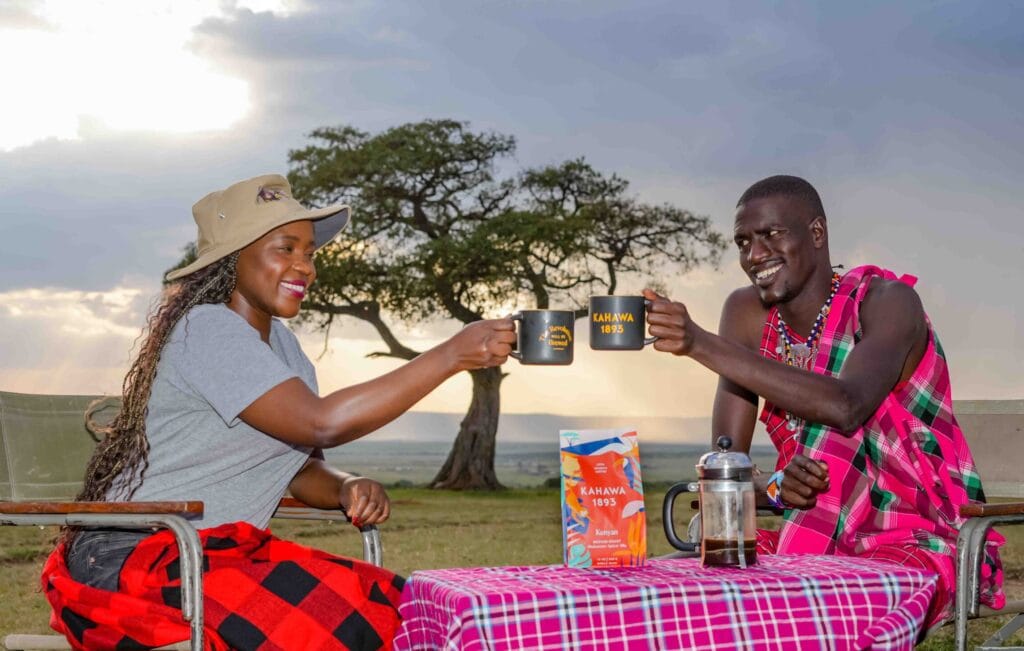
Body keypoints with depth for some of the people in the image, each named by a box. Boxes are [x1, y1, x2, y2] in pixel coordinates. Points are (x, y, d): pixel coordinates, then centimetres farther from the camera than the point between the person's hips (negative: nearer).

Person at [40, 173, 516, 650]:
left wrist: (349, 489, -10)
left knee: (396, 608, -7)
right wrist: (449, 356, -28)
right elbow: (320, 424, -28)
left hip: (228, 553, 9)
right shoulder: (207, 329, -16)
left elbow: (303, 468, 14)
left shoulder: (281, 344, 13)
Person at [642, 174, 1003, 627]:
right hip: (819, 544, 5)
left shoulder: (887, 300, -14)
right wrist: (774, 486, -26)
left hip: (921, 545, -4)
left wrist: (701, 344, -38)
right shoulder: (746, 314, 0)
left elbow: (845, 406, -35)